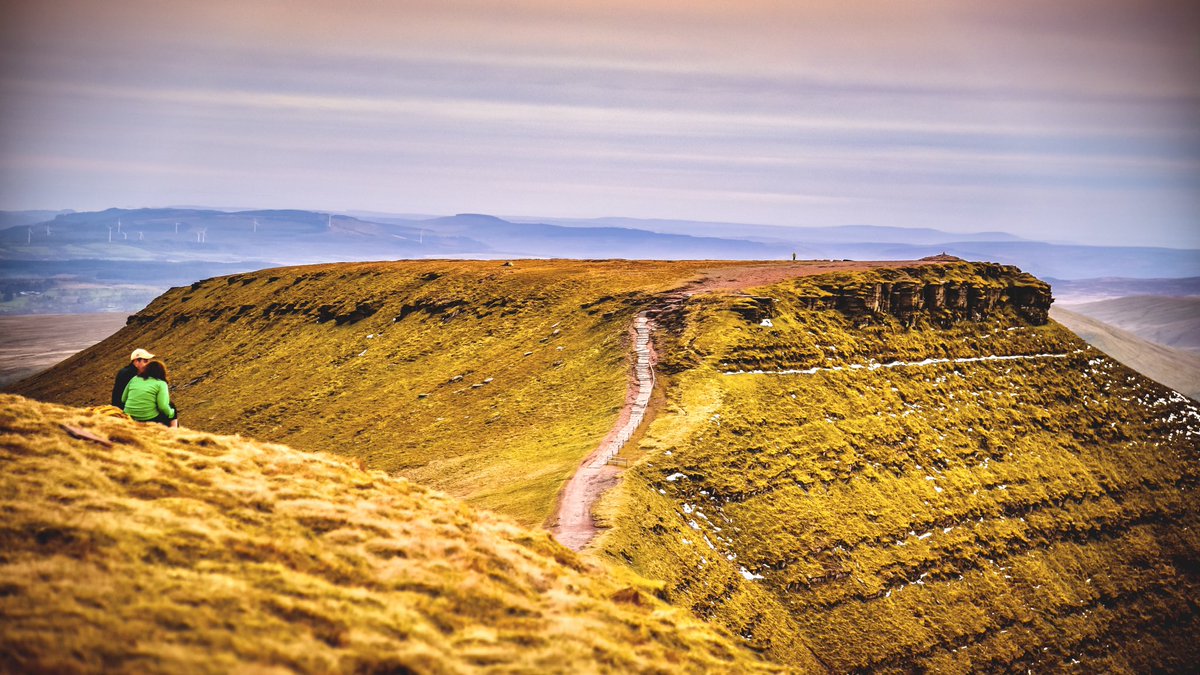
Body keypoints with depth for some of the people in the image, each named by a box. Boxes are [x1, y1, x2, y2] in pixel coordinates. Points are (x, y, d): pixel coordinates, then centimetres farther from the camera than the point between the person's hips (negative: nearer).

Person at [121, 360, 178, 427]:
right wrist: (171, 412, 4)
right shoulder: (161, 384, -5)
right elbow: (163, 406, -15)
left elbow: (123, 399, 13)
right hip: (150, 420, -6)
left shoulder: (134, 379, 9)